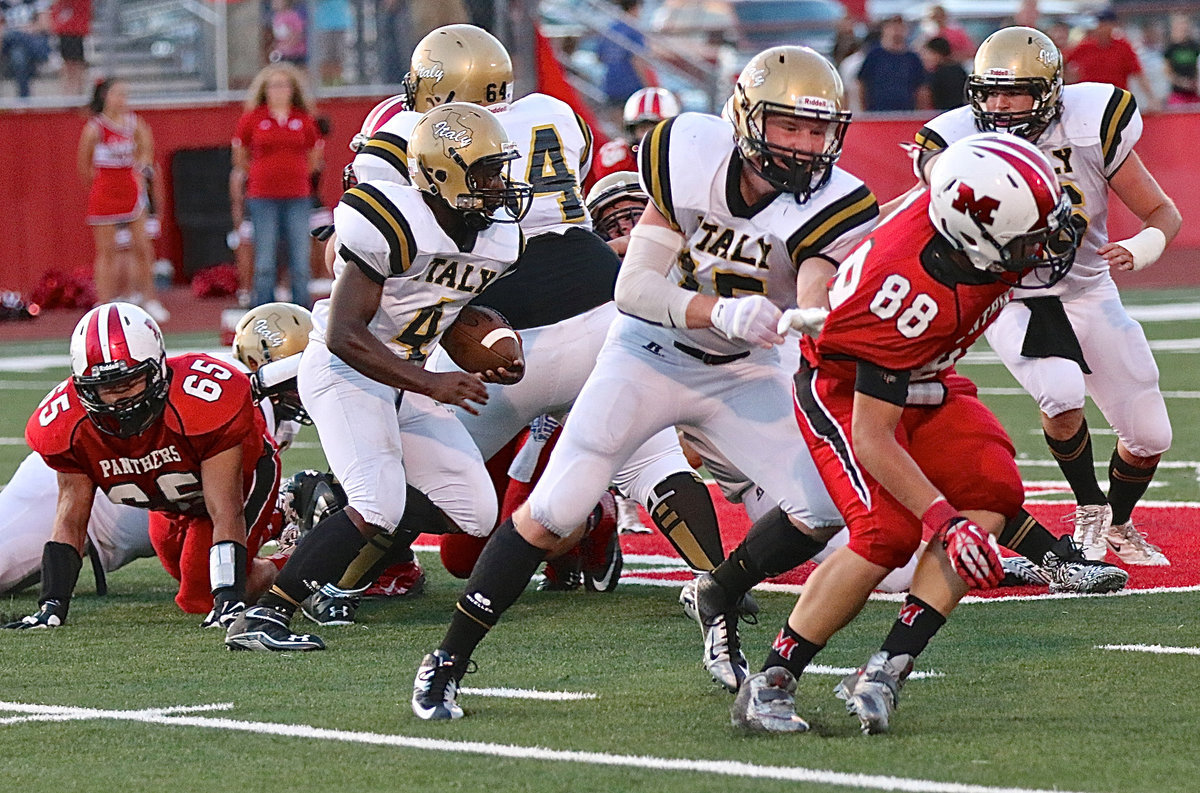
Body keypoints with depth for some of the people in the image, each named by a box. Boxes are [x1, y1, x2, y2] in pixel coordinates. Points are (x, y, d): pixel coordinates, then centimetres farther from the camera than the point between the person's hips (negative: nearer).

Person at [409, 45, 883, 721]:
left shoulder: (832, 206, -22)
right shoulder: (693, 155, -22)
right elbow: (633, 287, -23)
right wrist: (721, 311, -39)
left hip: (744, 373, 2)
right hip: (652, 354, -2)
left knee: (825, 510, -12)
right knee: (553, 518, -11)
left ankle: (721, 609, 16)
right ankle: (448, 662, 2)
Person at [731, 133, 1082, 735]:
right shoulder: (914, 295, -40)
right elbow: (871, 436, -33)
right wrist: (943, 519, -35)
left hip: (921, 383, 8)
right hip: (843, 390, -8)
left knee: (992, 493, -14)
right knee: (887, 533, -25)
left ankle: (886, 670, -14)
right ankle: (768, 686, -11)